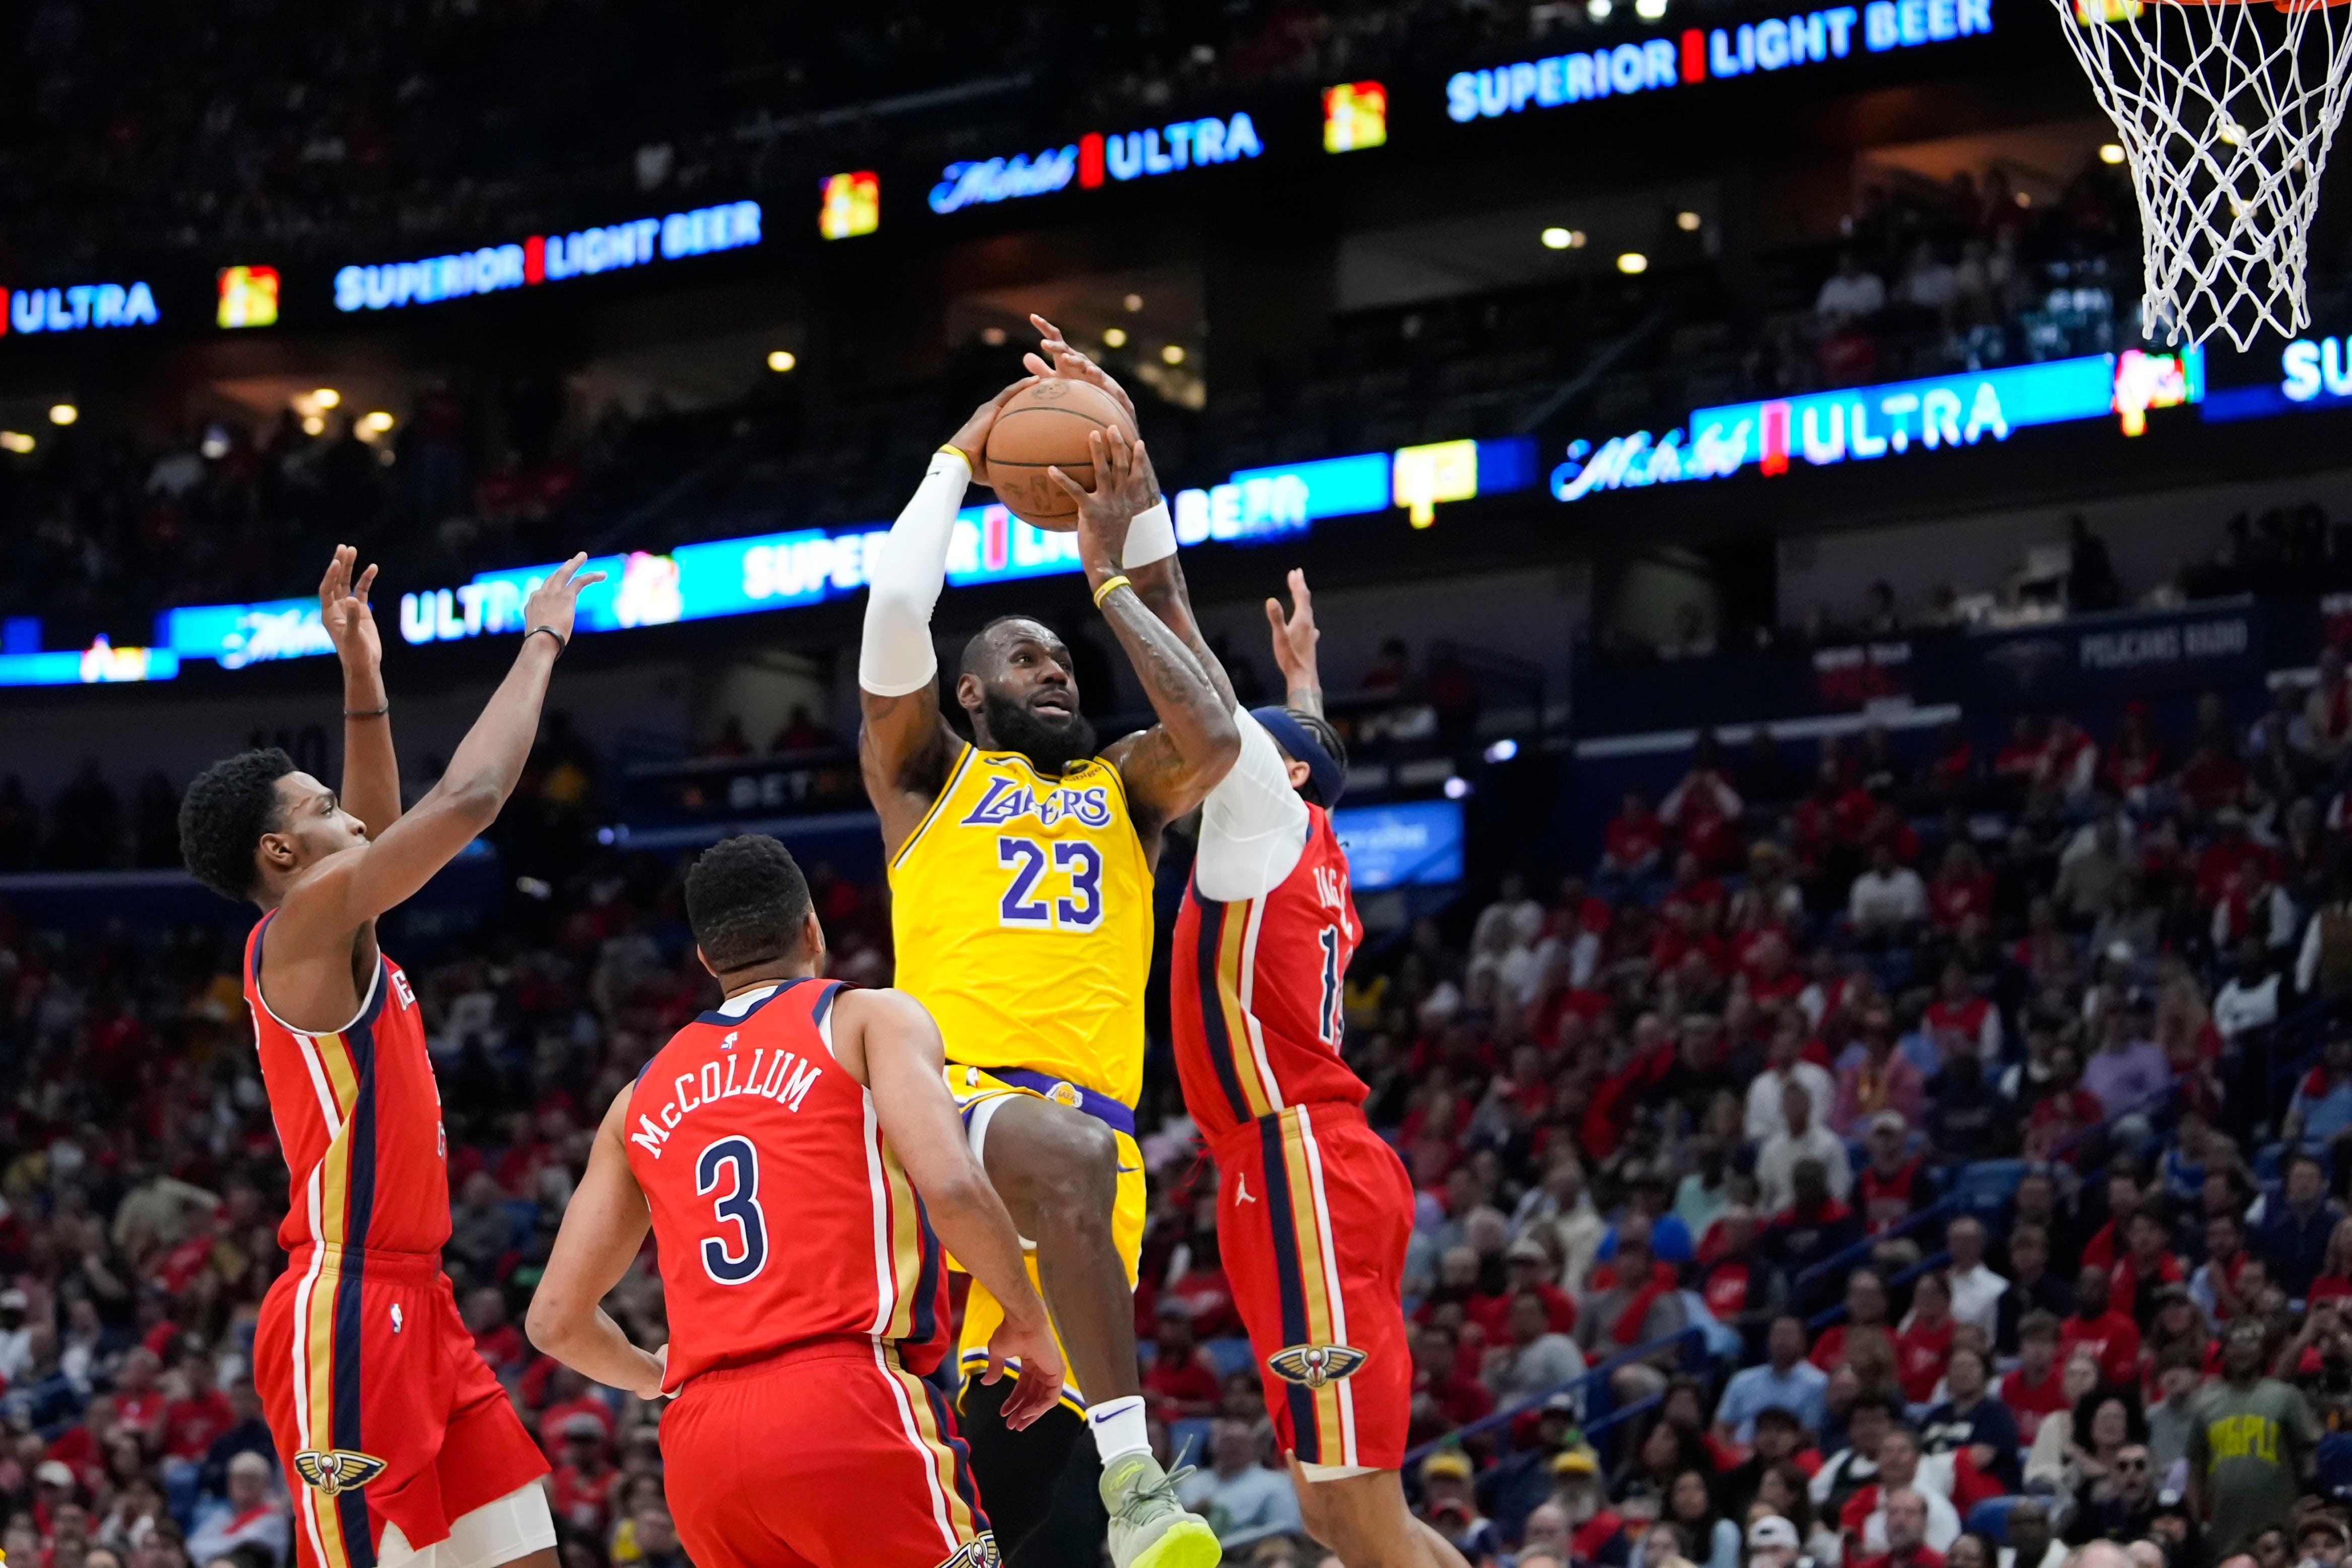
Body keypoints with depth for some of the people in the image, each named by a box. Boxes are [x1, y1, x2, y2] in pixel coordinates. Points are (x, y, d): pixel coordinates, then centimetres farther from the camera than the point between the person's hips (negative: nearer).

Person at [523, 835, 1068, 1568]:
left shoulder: (641, 1100, 23)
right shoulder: (872, 1018, 9)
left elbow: (556, 1320, 21)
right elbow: (951, 1186, -9)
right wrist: (1029, 1322, 7)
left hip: (700, 1449, 5)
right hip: (847, 1404, -5)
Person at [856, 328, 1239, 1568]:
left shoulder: (1123, 790, 26)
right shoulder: (926, 776, 18)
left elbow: (1214, 740, 5)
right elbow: (895, 611, 2)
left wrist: (1110, 571, 10)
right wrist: (959, 461, 13)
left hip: (1093, 1123, 4)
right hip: (959, 1097, -4)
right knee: (1062, 1154, -40)